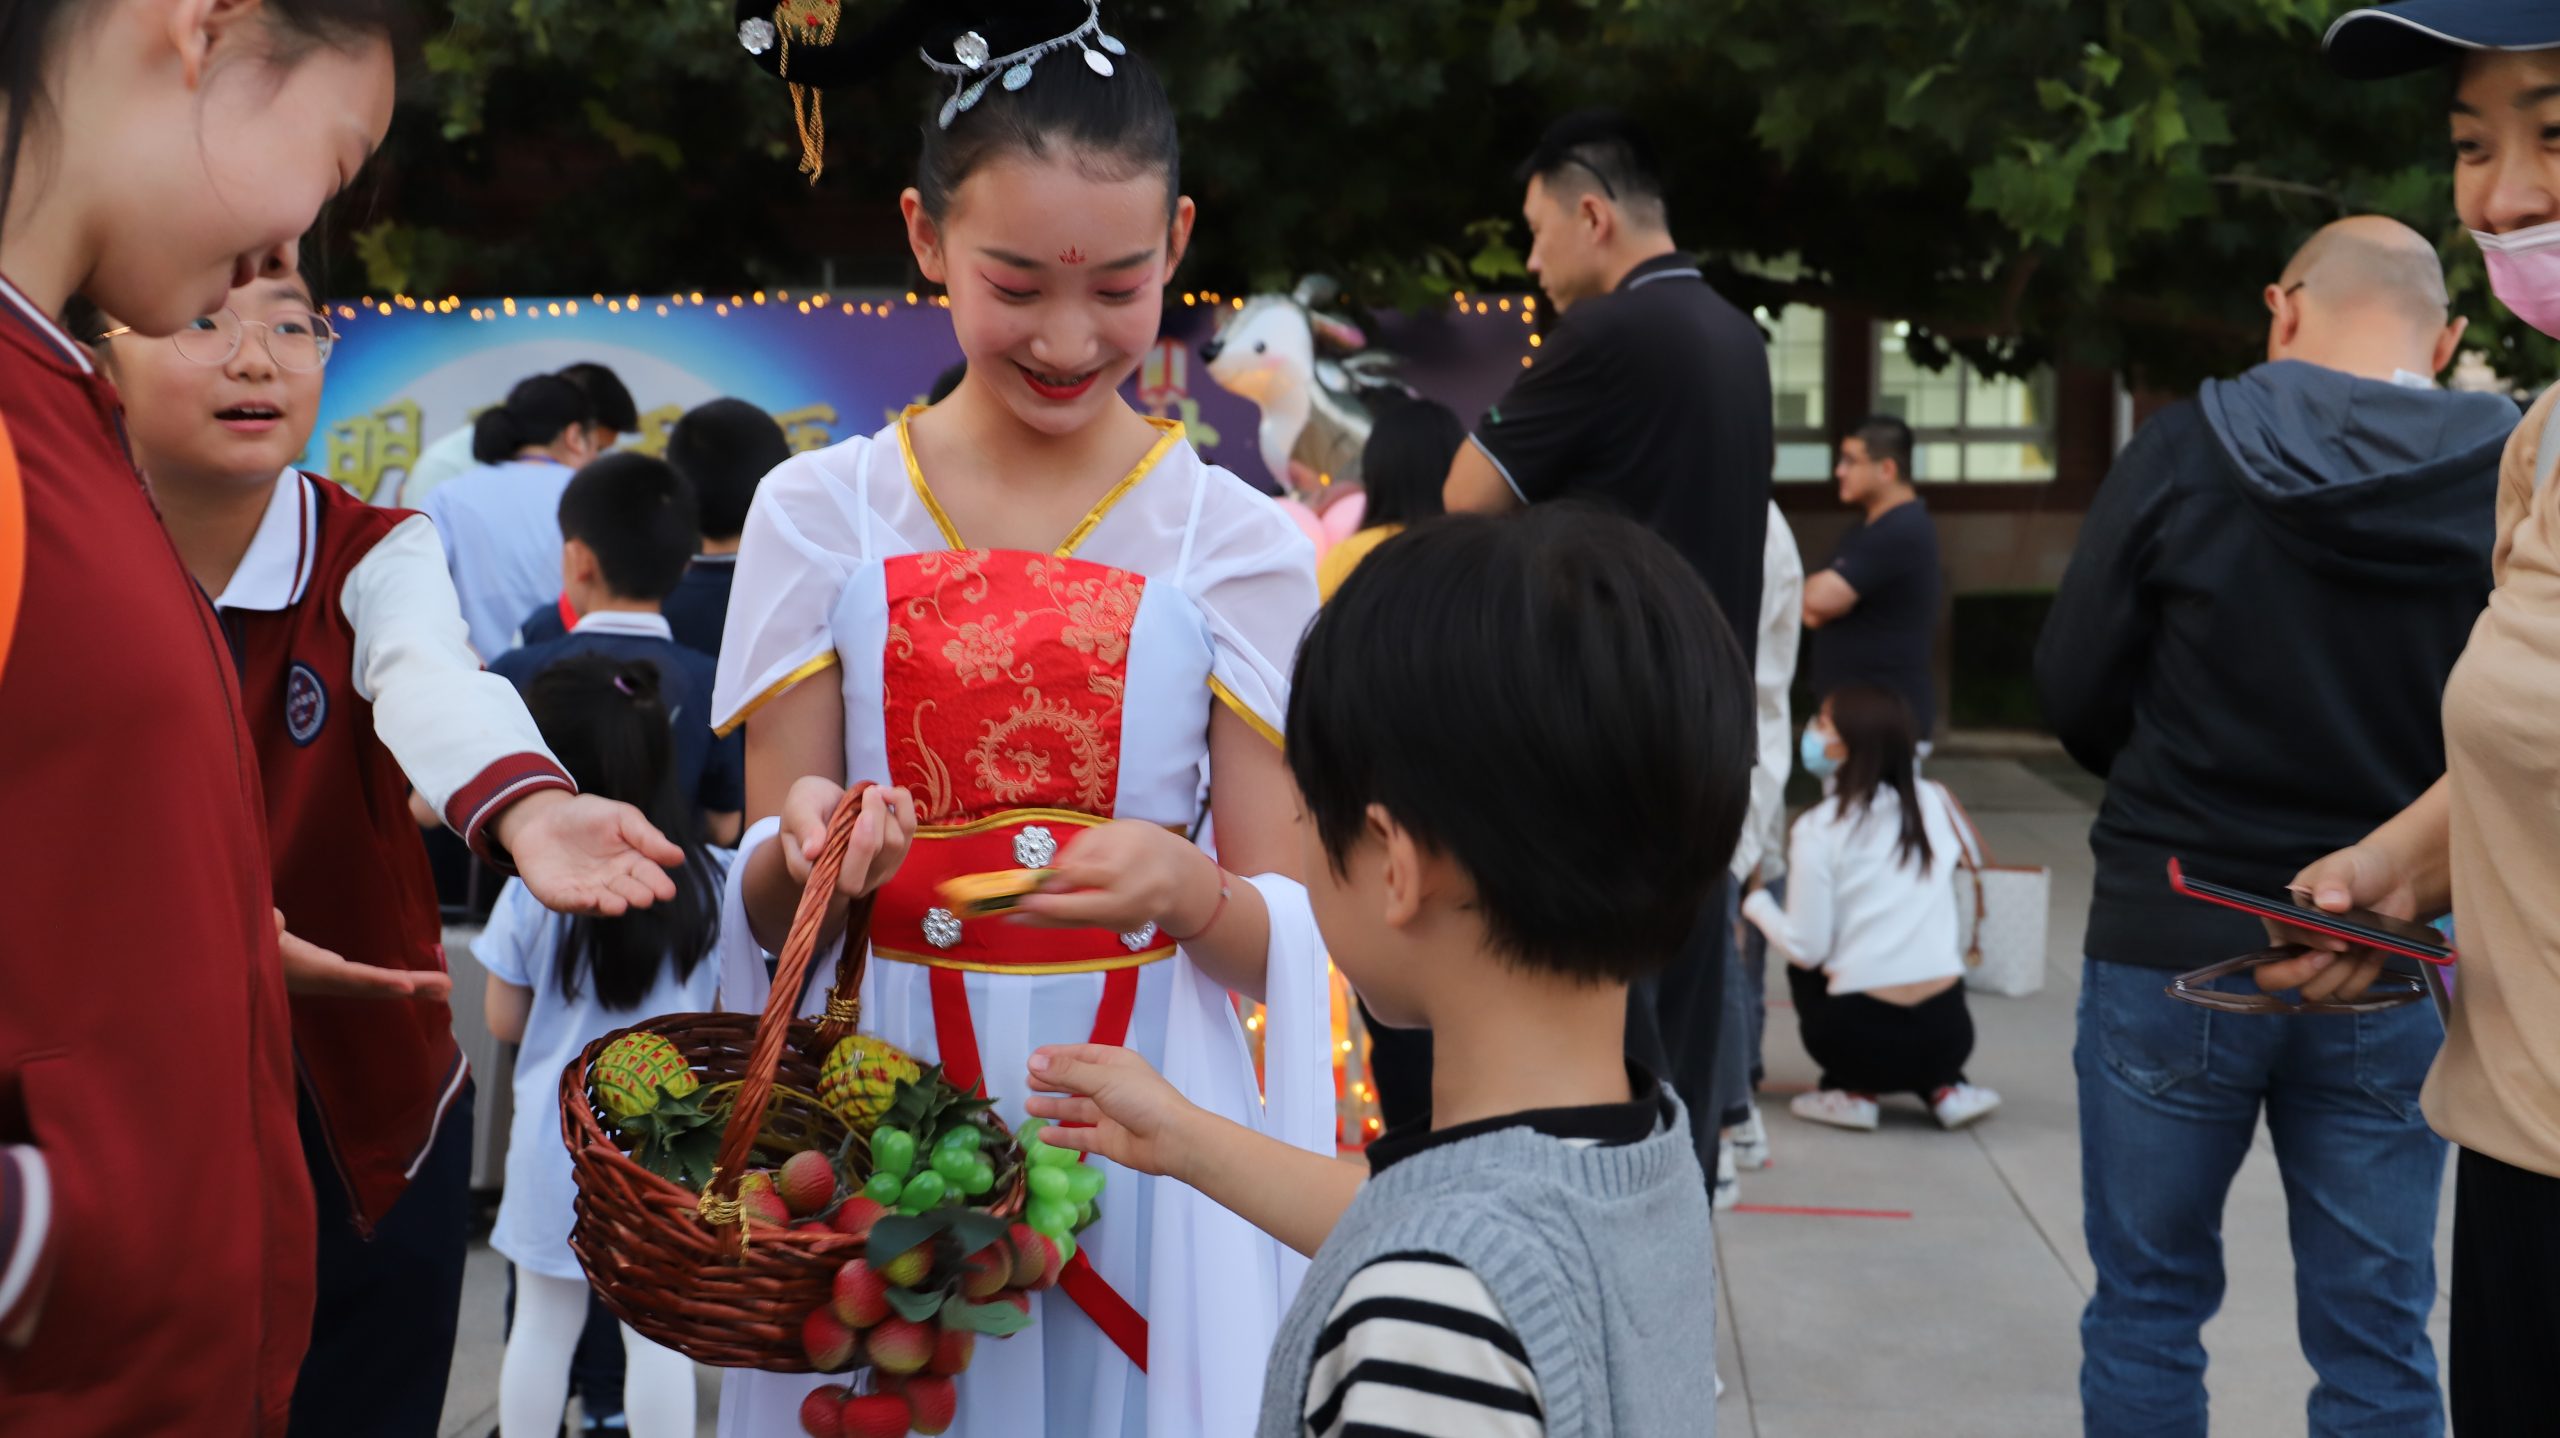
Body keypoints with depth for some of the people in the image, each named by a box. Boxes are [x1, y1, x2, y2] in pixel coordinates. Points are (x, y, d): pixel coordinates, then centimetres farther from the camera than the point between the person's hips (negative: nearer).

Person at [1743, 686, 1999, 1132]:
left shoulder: (1818, 831, -8)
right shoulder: (1935, 802, 4)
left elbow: (1805, 950, -8)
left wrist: (1756, 903, 9)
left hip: (1864, 1038, -3)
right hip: (1950, 1033, 4)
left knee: (1803, 970, 27)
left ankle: (1855, 1091, 13)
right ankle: (1943, 1088, 15)